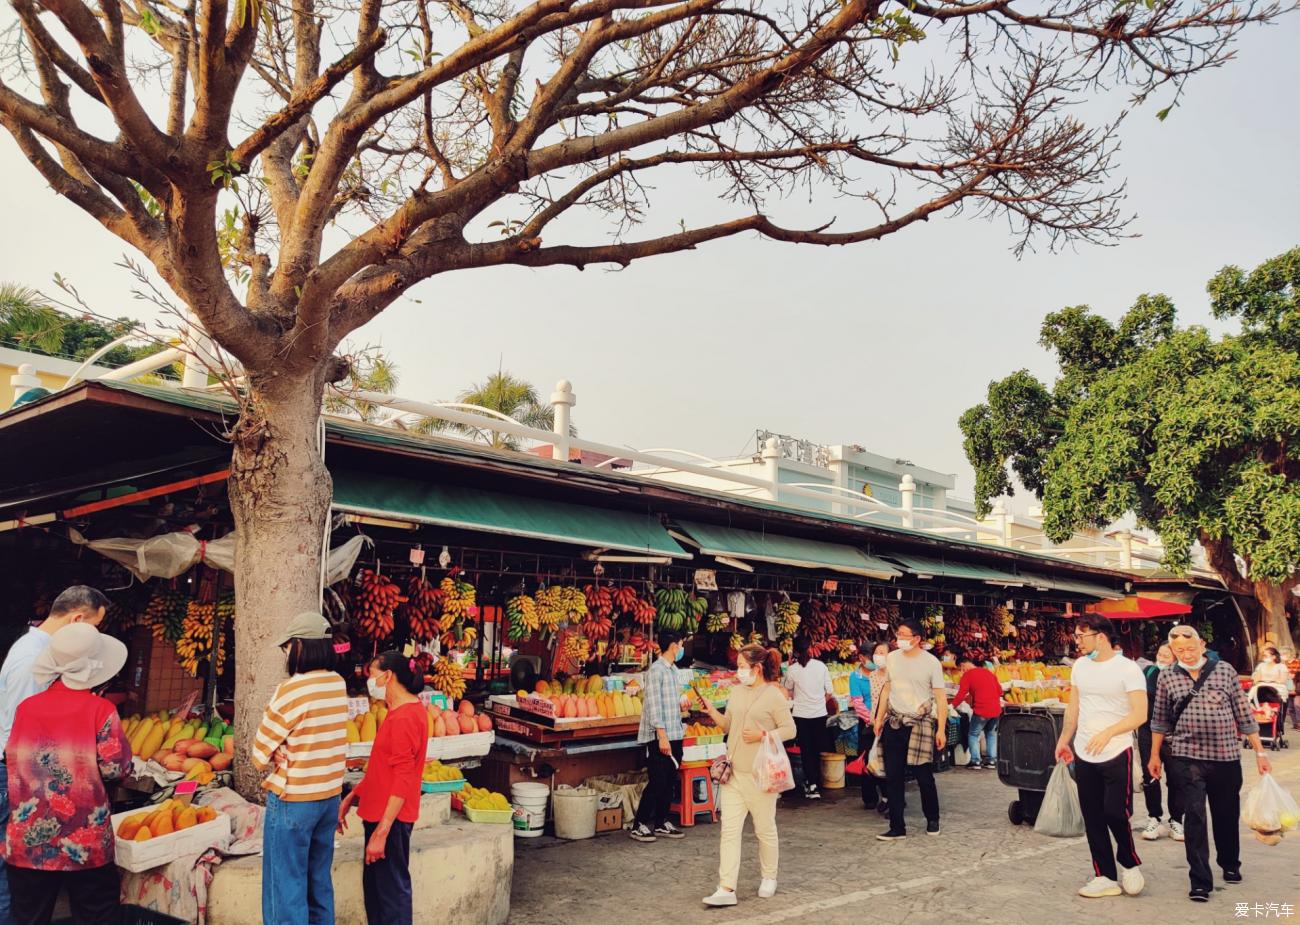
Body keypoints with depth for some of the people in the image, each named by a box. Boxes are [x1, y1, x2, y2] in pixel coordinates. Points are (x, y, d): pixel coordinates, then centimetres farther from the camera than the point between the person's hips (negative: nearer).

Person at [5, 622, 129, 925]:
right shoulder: (100, 709, -13)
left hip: (28, 841, 3)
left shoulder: (25, 707, -1)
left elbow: (12, 759, 12)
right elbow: (115, 768, -11)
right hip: (86, 843, -3)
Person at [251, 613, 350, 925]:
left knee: (287, 887, 4)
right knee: (319, 883, 17)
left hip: (292, 801, -6)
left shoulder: (291, 691, -19)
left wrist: (276, 760, 6)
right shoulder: (339, 685, 0)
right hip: (329, 796, 6)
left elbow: (260, 757, -11)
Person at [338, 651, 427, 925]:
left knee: (391, 890, 0)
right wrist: (351, 797, 18)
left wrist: (381, 831, -23)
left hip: (391, 818, -10)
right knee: (374, 885, 18)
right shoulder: (399, 712, 14)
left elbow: (403, 779, -23)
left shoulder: (405, 717, -20)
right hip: (379, 813, 10)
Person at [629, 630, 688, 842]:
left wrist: (682, 704, 9)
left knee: (669, 781, 12)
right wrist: (662, 736, -21)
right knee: (657, 782, -5)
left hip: (675, 735, 9)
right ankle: (639, 825, 4)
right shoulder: (656, 670, -13)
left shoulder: (673, 669, 15)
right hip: (660, 736, -9)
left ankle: (661, 823, 21)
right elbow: (654, 705, -18)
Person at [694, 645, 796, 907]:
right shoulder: (737, 692, 10)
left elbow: (789, 730, -8)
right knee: (729, 830, 0)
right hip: (733, 772, 6)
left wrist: (763, 735, -20)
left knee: (765, 829, 10)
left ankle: (769, 878, 30)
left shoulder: (773, 695, -9)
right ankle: (726, 889, 0)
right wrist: (712, 712, 1)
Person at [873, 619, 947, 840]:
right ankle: (897, 827, 9)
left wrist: (941, 729, -11)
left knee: (924, 776, 3)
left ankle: (932, 819, 28)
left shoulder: (931, 662, -7)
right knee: (893, 777, 2)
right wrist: (879, 718, 11)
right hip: (894, 723, 4)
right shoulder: (892, 658, 5)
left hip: (920, 724, -4)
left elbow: (940, 697, -7)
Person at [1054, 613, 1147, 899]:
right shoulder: (1080, 665, 7)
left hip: (1117, 754, -6)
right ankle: (1106, 877, 17)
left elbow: (1140, 714, -16)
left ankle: (1130, 864, 22)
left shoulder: (1128, 669, -12)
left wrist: (1108, 733, -26)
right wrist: (1063, 741, 18)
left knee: (1115, 813, -5)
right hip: (1083, 755, 6)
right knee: (1092, 818, 7)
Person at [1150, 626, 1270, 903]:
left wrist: (1259, 752, 2)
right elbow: (1160, 721, 10)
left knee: (1227, 815, 15)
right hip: (1186, 758, -1)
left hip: (1226, 756, 1)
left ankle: (1230, 864, 39)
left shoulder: (1224, 671, -1)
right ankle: (1200, 881, -4)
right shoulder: (1167, 678, 1)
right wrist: (1154, 755, 12)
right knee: (1195, 816, -8)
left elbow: (1244, 714, 3)